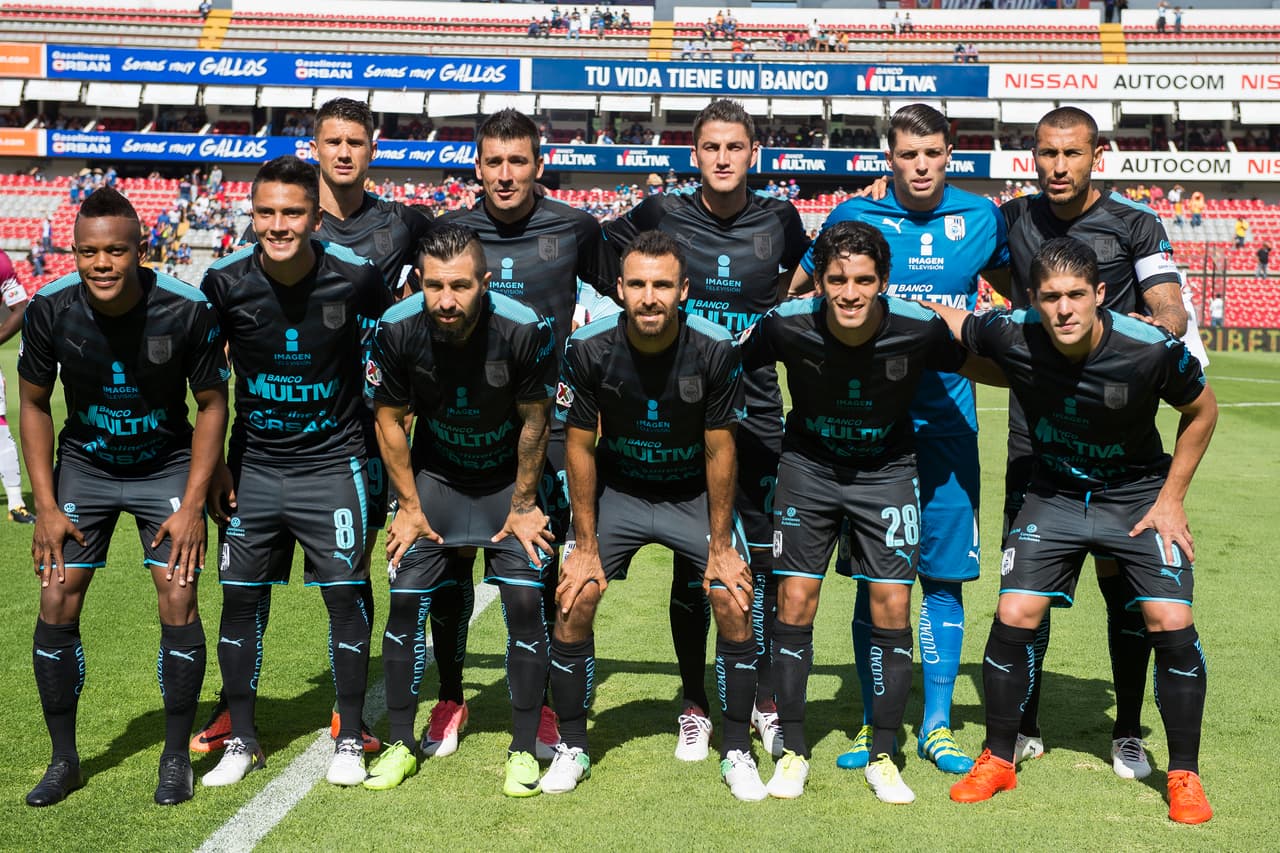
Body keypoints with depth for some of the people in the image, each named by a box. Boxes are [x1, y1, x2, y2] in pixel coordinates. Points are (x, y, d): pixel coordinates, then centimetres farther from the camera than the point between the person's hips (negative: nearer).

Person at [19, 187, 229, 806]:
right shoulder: (50, 310, -17)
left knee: (178, 599, -11)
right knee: (56, 602, -4)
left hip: (167, 465, -2)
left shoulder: (186, 311, -23)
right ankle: (64, 759, 13)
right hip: (84, 465, 2)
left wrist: (192, 505, -14)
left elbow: (211, 405, -10)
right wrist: (46, 506, -7)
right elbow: (35, 405, -2)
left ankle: (176, 757, 6)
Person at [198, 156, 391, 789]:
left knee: (346, 593, -2)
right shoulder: (225, 282, -9)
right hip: (254, 465, 2)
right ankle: (242, 738, 20)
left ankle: (349, 738, 14)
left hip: (334, 462, -2)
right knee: (241, 596, 5)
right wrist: (214, 463, 4)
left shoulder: (356, 277, -14)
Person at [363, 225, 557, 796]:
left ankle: (524, 749, 6)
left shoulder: (526, 330, -27)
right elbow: (389, 418, -6)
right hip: (434, 475, 2)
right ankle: (400, 744, 13)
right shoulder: (397, 330, -23)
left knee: (525, 603, -9)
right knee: (406, 600, -4)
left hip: (508, 479, -1)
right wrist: (409, 504, -4)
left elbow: (534, 421, -11)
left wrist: (523, 505, -6)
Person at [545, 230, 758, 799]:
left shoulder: (716, 349, -22)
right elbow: (580, 446, -10)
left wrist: (720, 545, -10)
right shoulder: (589, 348, -21)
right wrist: (586, 545, -10)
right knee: (572, 601, -11)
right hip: (616, 490, 1)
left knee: (735, 604, -12)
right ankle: (572, 747, 8)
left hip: (694, 493, 0)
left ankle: (737, 751, 7)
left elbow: (719, 449, -12)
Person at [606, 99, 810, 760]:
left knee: (762, 563, 3)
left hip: (757, 413, 1)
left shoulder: (779, 220, 4)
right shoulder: (661, 214, 0)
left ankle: (766, 703, 19)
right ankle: (694, 708, 18)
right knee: (690, 565, 5)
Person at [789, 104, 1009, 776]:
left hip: (946, 421, 1)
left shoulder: (981, 217, 5)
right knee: (872, 578, 4)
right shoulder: (854, 216, 2)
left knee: (943, 576, 4)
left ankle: (936, 726, 16)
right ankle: (872, 723, 17)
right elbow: (799, 291, 15)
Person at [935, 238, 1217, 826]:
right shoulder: (1012, 337, -21)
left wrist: (1171, 500, -6)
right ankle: (997, 760, 12)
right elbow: (938, 315, -2)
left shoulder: (1152, 349, -25)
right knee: (1014, 617, -9)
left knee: (1172, 624, -12)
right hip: (1053, 494, 1)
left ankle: (1184, 775, 8)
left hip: (1137, 496, -1)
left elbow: (1202, 411, -5)